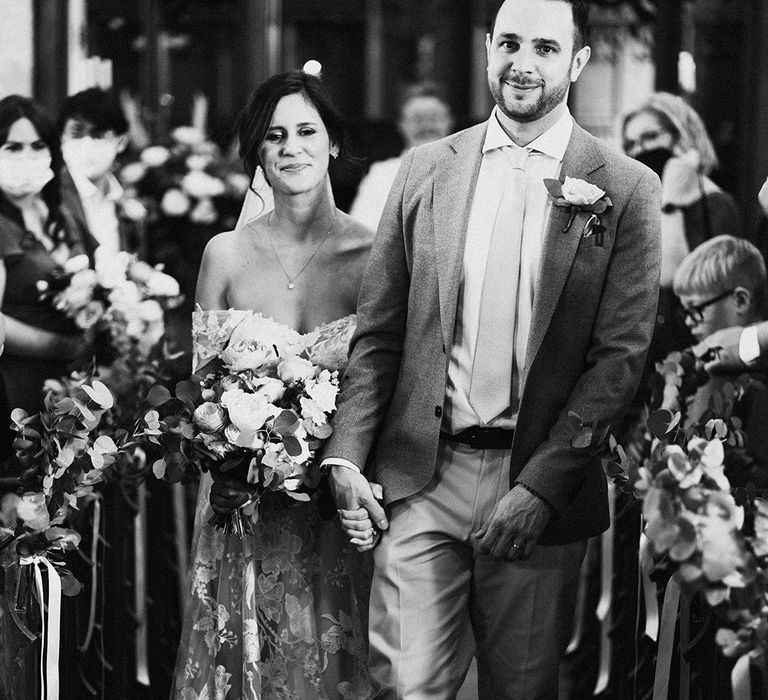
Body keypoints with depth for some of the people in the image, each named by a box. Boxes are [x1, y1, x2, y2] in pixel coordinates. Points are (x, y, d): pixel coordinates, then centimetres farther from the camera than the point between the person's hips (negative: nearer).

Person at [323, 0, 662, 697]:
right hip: (422, 478, 1)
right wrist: (346, 458, -3)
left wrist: (540, 487, -13)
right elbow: (377, 335, 8)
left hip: (542, 485, -1)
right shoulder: (426, 169, 7)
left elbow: (621, 357, -5)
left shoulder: (626, 189, -1)